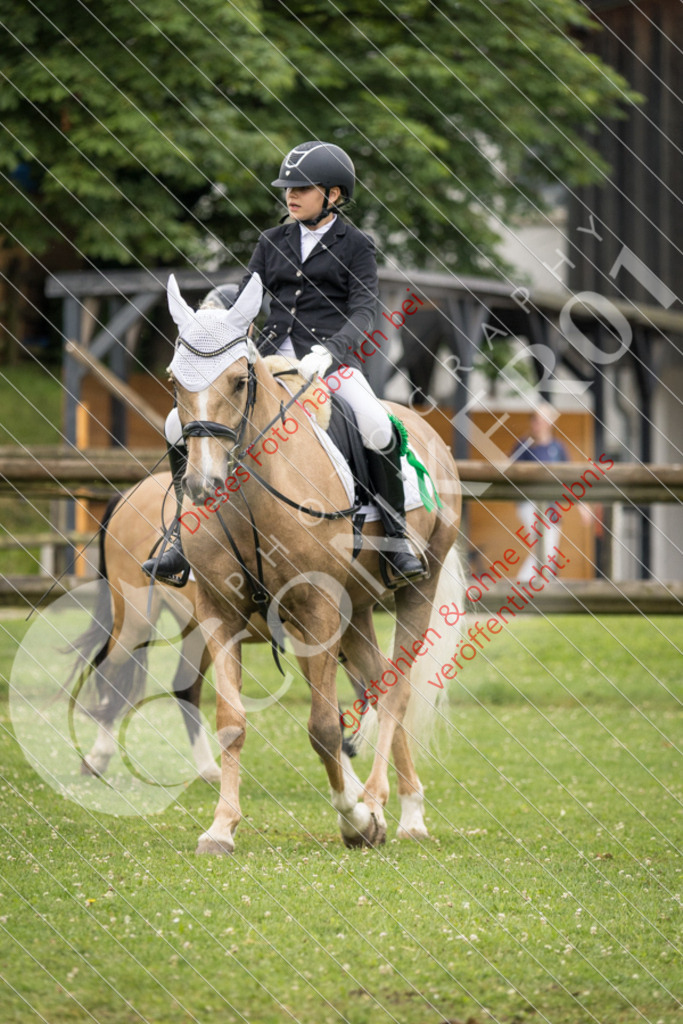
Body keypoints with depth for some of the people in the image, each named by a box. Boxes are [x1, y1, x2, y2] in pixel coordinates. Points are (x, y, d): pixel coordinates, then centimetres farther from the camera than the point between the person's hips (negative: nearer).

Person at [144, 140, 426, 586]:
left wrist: (328, 351, -26)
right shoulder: (274, 242, 16)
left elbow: (363, 315, -8)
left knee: (378, 430, -34)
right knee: (180, 424, -8)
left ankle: (397, 539, -15)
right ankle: (185, 539, 2)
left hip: (330, 360, -5)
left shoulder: (355, 246, 2)